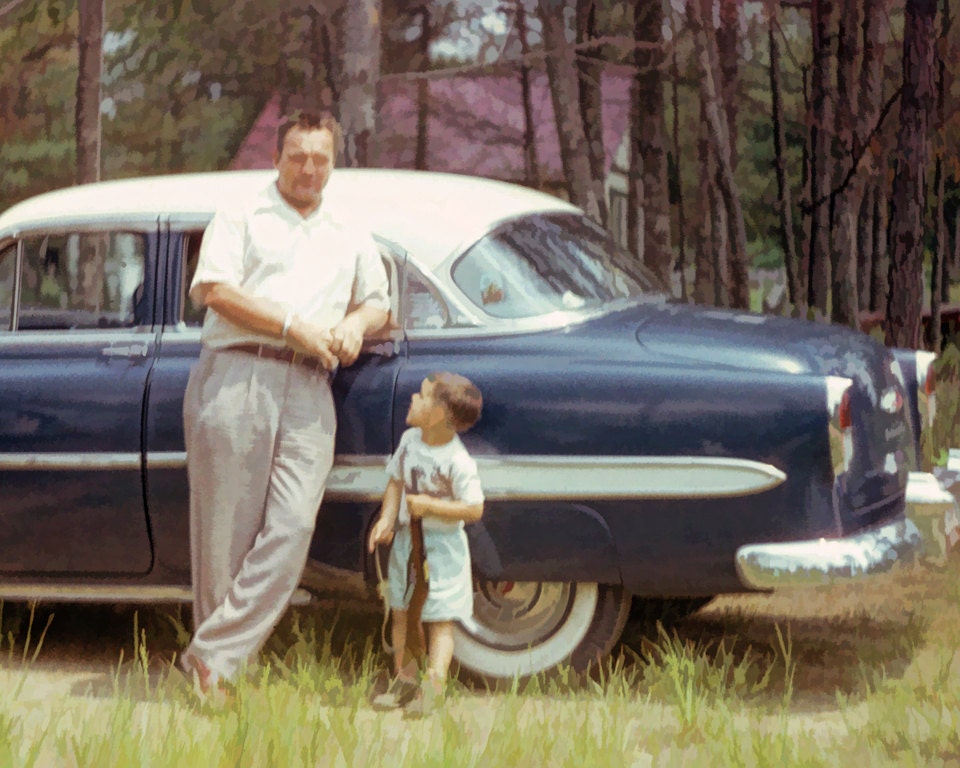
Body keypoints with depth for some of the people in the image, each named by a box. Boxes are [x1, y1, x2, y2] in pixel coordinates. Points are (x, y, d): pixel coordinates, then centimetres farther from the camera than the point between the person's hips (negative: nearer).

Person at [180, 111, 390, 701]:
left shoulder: (351, 238, 26)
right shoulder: (242, 218, 12)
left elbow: (378, 302, 31)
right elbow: (215, 289, -2)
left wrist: (356, 324, 6)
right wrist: (293, 328, -9)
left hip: (310, 391, 3)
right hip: (236, 375, -3)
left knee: (292, 527, -13)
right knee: (227, 528, -5)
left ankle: (215, 657, -12)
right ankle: (215, 660, 2)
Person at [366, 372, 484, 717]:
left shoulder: (457, 462, -19)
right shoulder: (410, 440, 1)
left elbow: (474, 509, -17)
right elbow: (396, 482, 10)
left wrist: (430, 506, -22)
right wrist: (387, 520, -4)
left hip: (442, 548, -7)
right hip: (406, 540, 7)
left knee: (439, 621, -3)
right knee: (401, 613, 12)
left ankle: (433, 684, -5)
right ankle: (403, 679, 21)